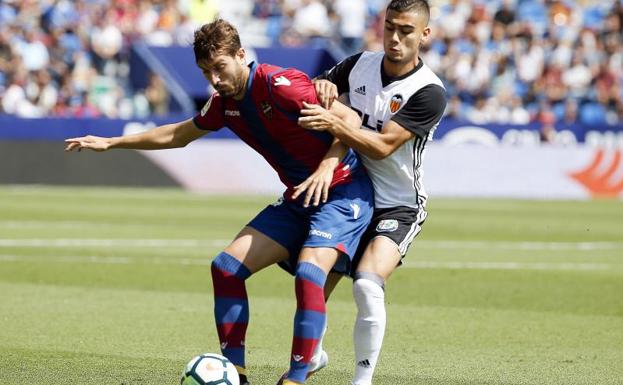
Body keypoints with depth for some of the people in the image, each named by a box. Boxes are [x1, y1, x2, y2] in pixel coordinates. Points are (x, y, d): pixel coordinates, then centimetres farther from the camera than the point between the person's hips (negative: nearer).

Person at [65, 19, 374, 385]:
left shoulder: (279, 85, -21)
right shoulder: (225, 103, 5)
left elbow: (350, 119, -22)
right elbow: (179, 135, 23)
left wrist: (327, 166, -36)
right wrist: (111, 143, 25)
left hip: (342, 191, -9)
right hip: (296, 200, 9)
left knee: (308, 273, -29)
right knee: (227, 266, 1)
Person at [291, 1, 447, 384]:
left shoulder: (429, 92, -17)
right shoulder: (360, 65, 0)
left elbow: (382, 146, -24)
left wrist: (332, 122, -36)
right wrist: (322, 86, -10)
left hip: (397, 206, -5)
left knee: (367, 285, -28)